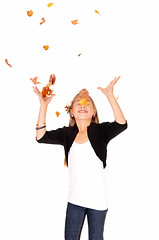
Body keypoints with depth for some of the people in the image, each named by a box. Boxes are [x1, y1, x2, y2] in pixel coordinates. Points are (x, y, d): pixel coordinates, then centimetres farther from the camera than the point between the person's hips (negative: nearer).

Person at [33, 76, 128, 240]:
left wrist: (110, 95, -31)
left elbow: (121, 124, -25)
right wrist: (43, 105, -12)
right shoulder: (67, 133, 2)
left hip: (97, 199, -2)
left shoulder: (100, 131, -7)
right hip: (75, 198, 2)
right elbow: (41, 137, -9)